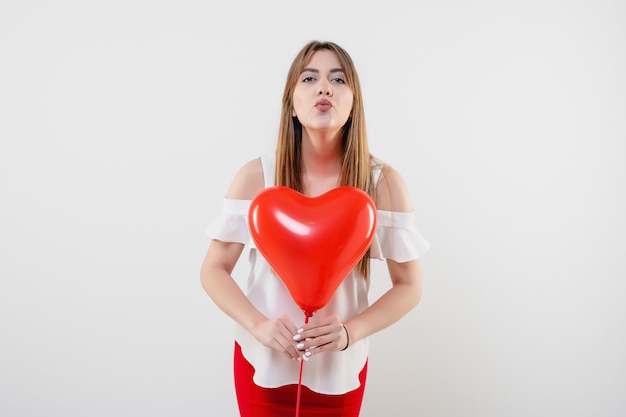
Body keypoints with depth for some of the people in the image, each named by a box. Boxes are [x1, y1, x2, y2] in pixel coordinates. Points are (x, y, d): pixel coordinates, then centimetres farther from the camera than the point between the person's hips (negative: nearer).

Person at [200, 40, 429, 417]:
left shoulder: (384, 183, -12)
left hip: (341, 370, 1)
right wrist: (258, 325, -20)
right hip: (262, 363, 0)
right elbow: (214, 270, -6)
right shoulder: (256, 177, -12)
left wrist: (350, 332, -20)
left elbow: (409, 286, -6)